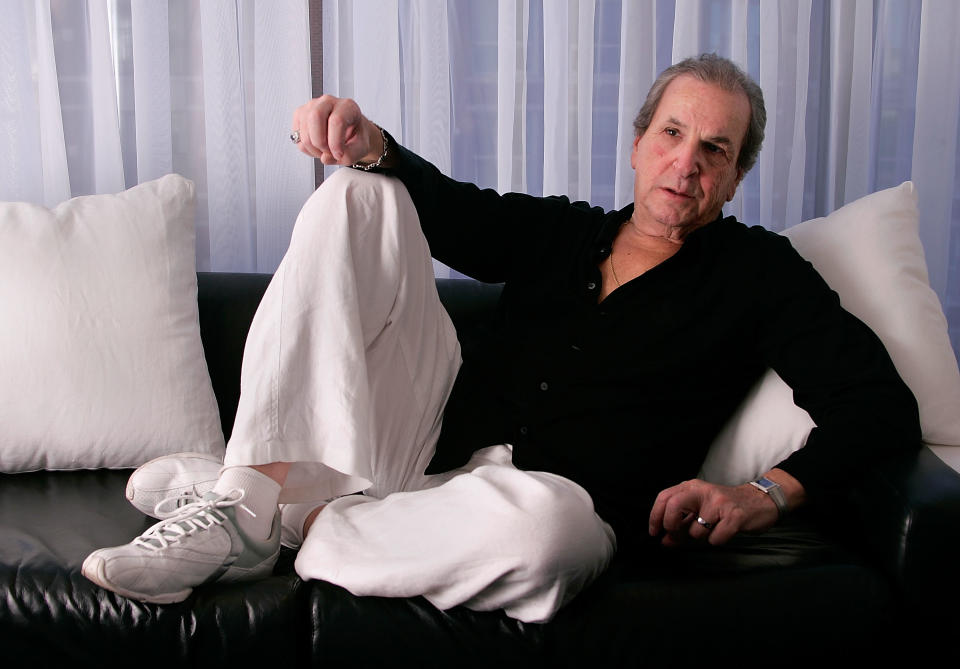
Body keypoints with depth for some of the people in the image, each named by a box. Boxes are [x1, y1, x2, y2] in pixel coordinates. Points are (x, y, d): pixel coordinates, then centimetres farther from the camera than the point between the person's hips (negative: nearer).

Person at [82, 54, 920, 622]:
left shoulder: (757, 271, 6)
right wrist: (369, 143, -7)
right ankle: (243, 491, -19)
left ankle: (281, 516, -18)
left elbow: (882, 403, -1)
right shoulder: (561, 231, 20)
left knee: (545, 525, -46)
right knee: (357, 195, -5)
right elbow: (451, 208, 16)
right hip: (433, 445, 5)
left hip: (552, 494, -4)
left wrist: (769, 493, -18)